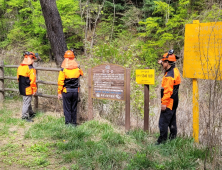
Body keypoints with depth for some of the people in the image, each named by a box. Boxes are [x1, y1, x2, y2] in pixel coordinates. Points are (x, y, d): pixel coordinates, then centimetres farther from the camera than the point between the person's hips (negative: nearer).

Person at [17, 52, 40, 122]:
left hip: (21, 88, 9)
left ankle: (30, 113, 37)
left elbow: (18, 77, 15)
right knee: (26, 102, 1)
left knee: (27, 101, 22)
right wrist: (34, 89, -12)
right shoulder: (30, 69, -20)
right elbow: (32, 80, -20)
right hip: (27, 89, -9)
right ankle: (24, 116, 7)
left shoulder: (20, 67, 6)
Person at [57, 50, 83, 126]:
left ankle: (68, 123, 6)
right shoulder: (78, 69, -2)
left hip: (66, 91, -3)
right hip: (75, 91, 3)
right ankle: (74, 123, 19)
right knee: (74, 108, 13)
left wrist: (59, 92, -3)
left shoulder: (63, 70, -11)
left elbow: (60, 82, -10)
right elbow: (81, 74, 21)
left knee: (67, 108, 5)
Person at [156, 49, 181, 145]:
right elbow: (168, 68, 35)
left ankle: (162, 141, -3)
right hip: (174, 102, 10)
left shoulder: (169, 75, -21)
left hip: (169, 102, -10)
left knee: (163, 122, -6)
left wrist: (164, 103, -23)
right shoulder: (175, 70, 8)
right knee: (172, 122, 17)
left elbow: (168, 90, -25)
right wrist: (162, 63, 27)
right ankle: (173, 139, 26)